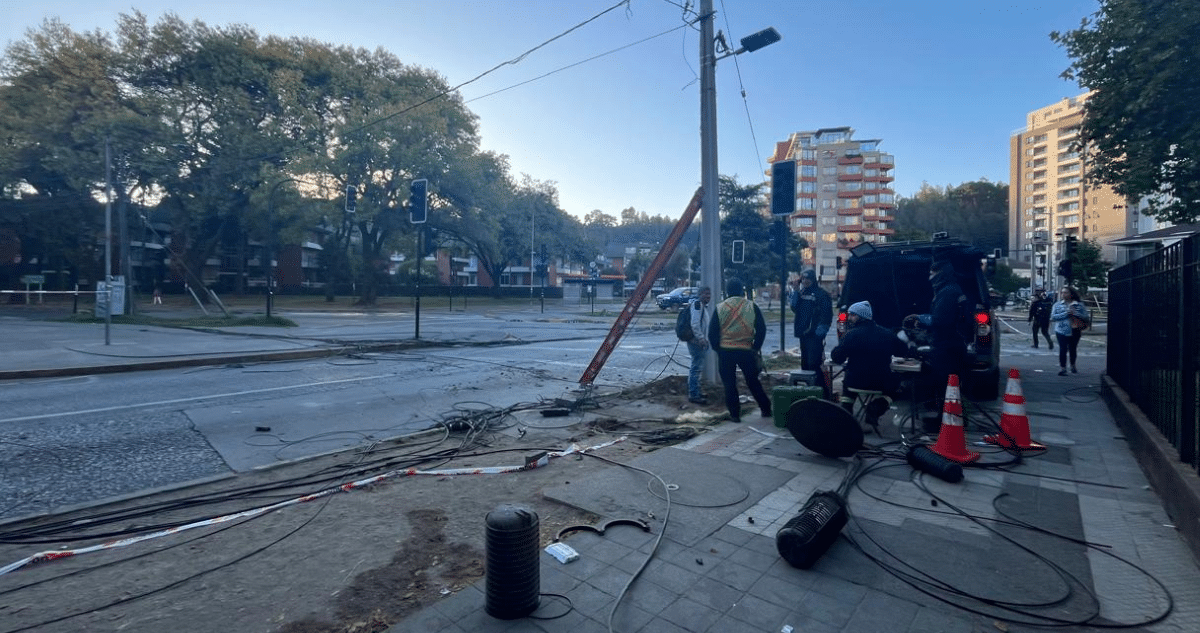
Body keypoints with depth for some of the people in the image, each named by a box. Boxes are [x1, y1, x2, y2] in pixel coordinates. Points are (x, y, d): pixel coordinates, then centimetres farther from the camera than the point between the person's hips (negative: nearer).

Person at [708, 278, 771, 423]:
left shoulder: (719, 308, -1)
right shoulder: (752, 307, -1)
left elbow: (712, 333, 0)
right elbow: (761, 330, 0)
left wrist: (718, 349, 11)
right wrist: (755, 348, 9)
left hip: (725, 351, -1)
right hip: (746, 351, 1)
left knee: (729, 384, 8)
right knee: (753, 381, 16)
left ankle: (734, 414, 10)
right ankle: (766, 409, 24)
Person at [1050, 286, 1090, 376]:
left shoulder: (1079, 305, 3)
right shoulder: (1058, 304, 4)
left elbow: (1086, 318, -1)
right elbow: (1053, 317, -4)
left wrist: (1075, 313, -16)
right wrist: (1065, 313, -15)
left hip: (1075, 331, 1)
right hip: (1061, 331, -1)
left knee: (1073, 349, 12)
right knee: (1063, 349, -7)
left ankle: (1073, 366, 32)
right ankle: (1062, 368, -2)